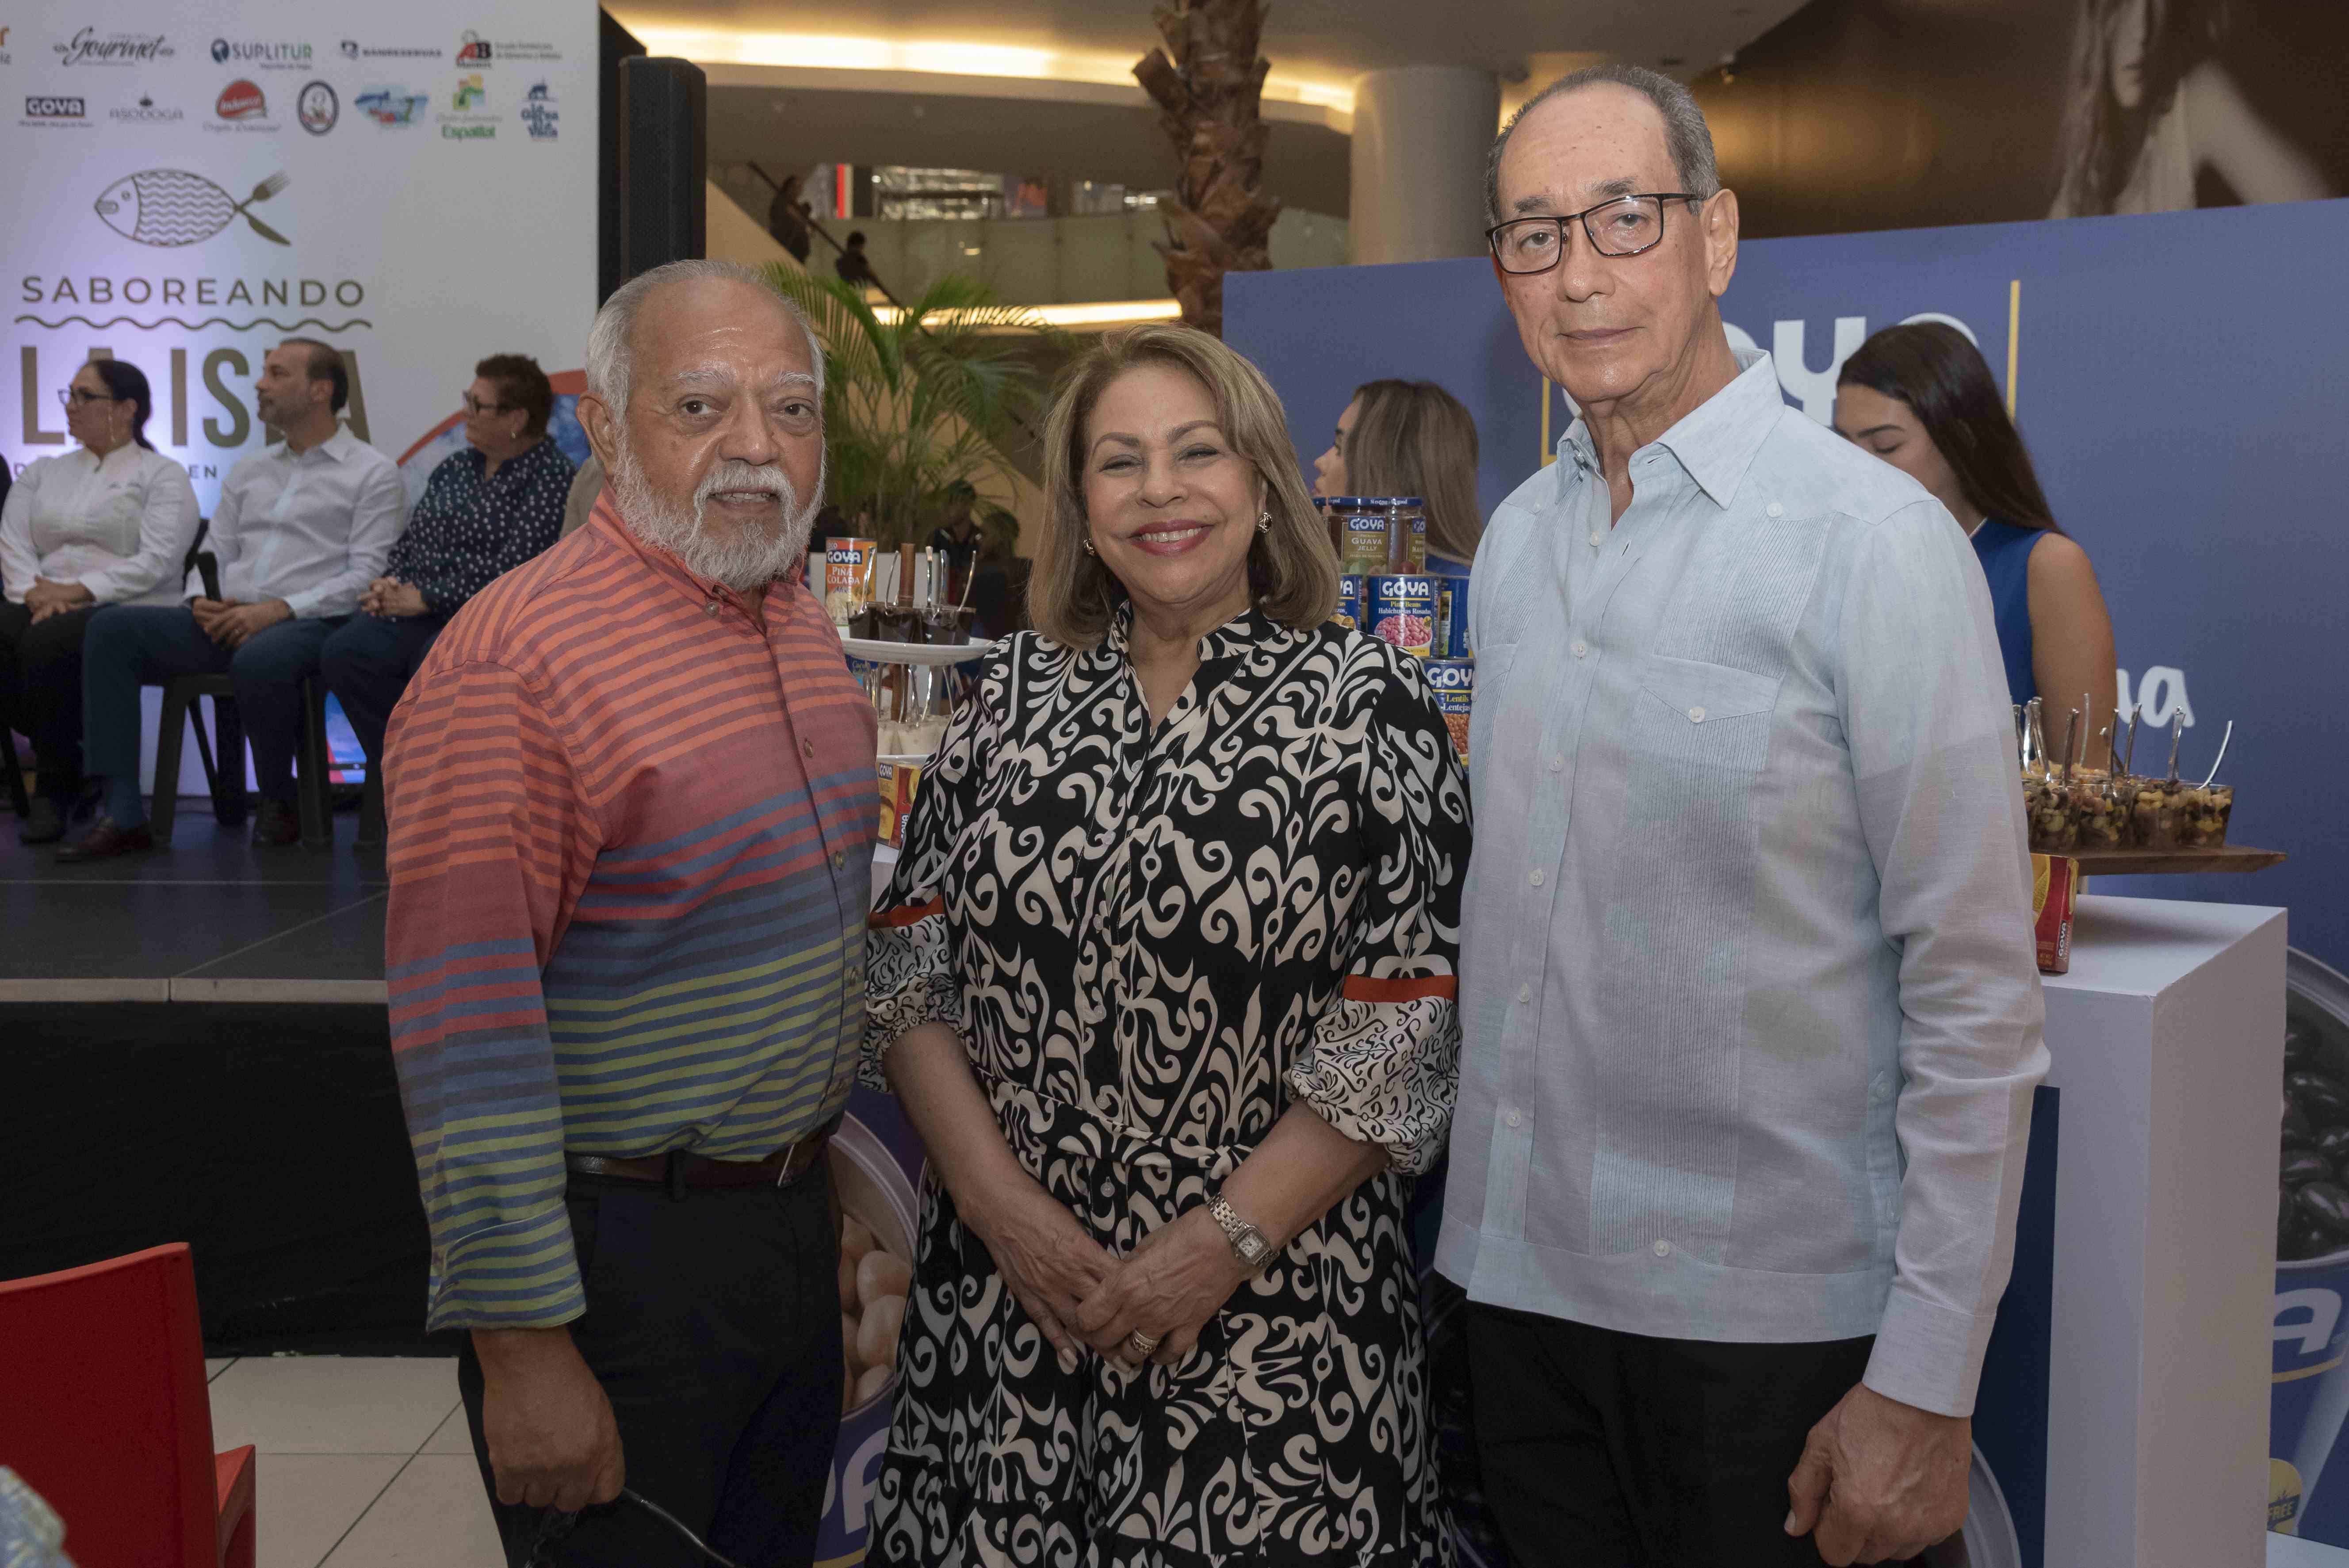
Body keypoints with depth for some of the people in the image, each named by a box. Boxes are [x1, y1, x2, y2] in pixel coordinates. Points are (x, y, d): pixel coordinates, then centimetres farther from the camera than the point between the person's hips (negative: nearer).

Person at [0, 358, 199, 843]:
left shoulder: (163, 476, 6)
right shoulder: (43, 473, 23)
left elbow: (156, 562, -9)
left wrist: (77, 590, -17)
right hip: (44, 605, 5)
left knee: (45, 641, -36)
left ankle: (58, 785, -19)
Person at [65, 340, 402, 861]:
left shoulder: (372, 473, 3)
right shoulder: (248, 472, 25)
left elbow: (366, 575, -7)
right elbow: (214, 554, 22)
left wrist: (278, 609, -17)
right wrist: (204, 601, -2)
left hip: (311, 623, -6)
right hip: (228, 620, 6)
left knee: (259, 659, -40)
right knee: (111, 627, -15)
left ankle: (278, 802, -11)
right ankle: (123, 814, -21)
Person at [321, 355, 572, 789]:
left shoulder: (550, 476, -5)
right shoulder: (454, 468, 19)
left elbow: (511, 567, -14)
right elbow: (410, 539, 21)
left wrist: (425, 599, -13)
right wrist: (392, 584, -1)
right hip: (418, 611, 7)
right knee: (344, 653, -20)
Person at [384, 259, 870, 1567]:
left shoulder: (802, 622, 6)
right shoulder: (513, 659, -20)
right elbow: (463, 1029, -22)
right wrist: (523, 1346, -21)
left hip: (795, 1219, 8)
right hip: (623, 1252, -8)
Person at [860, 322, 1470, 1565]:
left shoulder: (1362, 703, -5)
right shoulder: (1017, 695, 5)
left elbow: (1405, 1031, -9)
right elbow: (906, 973, 4)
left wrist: (1226, 1241, -14)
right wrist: (1001, 1203, -7)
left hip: (1268, 1317, -3)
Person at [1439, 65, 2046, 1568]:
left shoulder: (1876, 541, -13)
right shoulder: (1515, 540, 7)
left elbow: (1979, 1004, -14)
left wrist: (1927, 1387, -15)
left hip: (1774, 1317, -5)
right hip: (1523, 1277, 6)